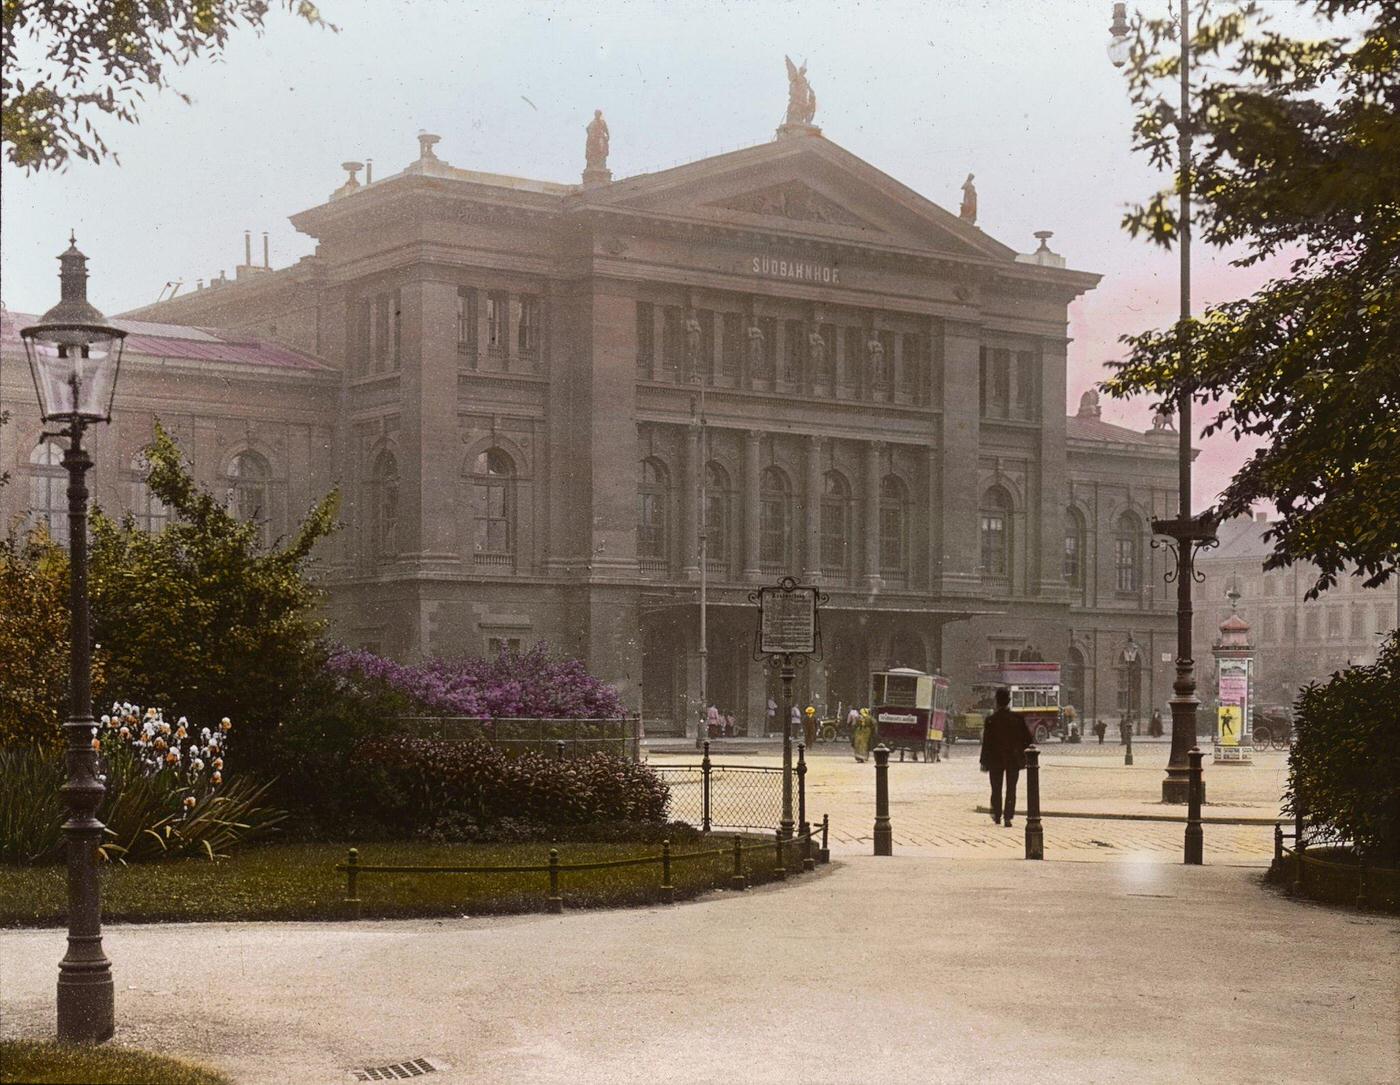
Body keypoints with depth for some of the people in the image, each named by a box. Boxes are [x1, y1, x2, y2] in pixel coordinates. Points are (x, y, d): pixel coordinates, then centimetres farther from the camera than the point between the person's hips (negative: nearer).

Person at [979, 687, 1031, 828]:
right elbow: (1027, 738, -2)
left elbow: (986, 742, -9)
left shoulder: (990, 720, -10)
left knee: (996, 789, 15)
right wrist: (1024, 756, 13)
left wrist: (984, 761, -2)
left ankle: (997, 816, 21)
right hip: (1013, 759, 0)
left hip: (995, 759, 0)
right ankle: (1008, 817, -4)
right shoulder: (1017, 718, -7)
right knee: (1011, 789, 4)